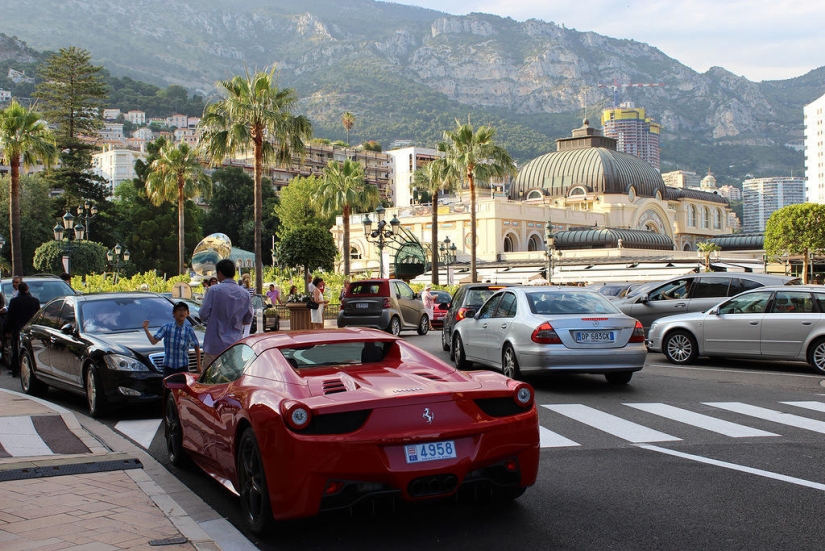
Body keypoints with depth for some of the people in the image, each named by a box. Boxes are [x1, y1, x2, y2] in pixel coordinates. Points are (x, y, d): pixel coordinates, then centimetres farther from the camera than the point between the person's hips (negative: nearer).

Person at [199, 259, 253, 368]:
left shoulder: (214, 290, -10)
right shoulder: (245, 294, 4)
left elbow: (204, 315, -9)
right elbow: (248, 320, 10)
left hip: (215, 344, -4)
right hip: (235, 345, 4)